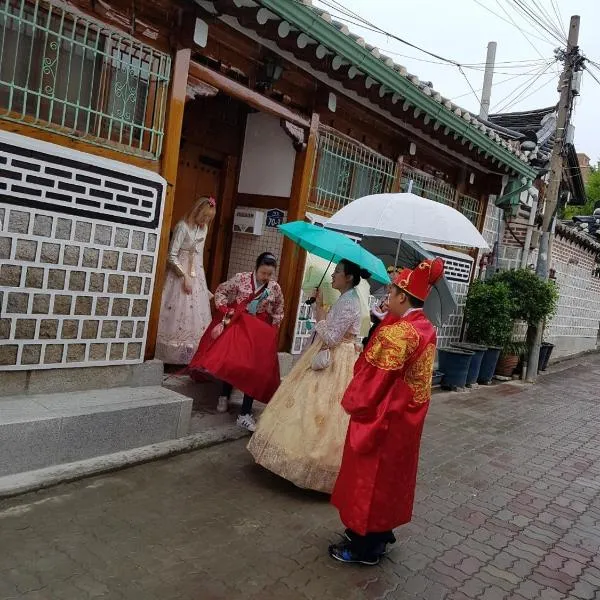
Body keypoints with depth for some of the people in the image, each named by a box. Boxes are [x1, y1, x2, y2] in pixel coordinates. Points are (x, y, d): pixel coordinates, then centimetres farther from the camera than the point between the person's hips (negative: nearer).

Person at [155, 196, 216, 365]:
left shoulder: (204, 228, 9)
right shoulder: (183, 226, -13)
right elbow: (172, 256, -15)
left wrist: (200, 278, 15)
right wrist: (185, 276, -18)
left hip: (197, 276, 7)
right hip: (180, 275, -7)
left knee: (196, 316, 7)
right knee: (177, 314, -4)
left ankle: (190, 356, 14)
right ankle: (171, 355, 6)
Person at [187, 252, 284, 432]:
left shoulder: (275, 288, -2)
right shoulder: (241, 278, -7)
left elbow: (278, 311, 14)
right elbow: (221, 292, 5)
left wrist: (271, 330, 6)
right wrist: (225, 310, -7)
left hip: (260, 331, 1)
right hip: (236, 323, -1)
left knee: (256, 368, -7)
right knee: (231, 359, -11)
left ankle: (245, 414, -3)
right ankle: (224, 396, 18)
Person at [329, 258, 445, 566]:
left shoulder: (397, 332, -25)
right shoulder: (426, 329, 3)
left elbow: (375, 377, -22)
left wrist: (352, 401, -8)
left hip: (382, 417, -9)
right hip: (406, 417, 9)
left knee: (370, 478, 6)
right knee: (391, 476, 21)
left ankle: (365, 546, 21)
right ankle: (381, 534, 38)